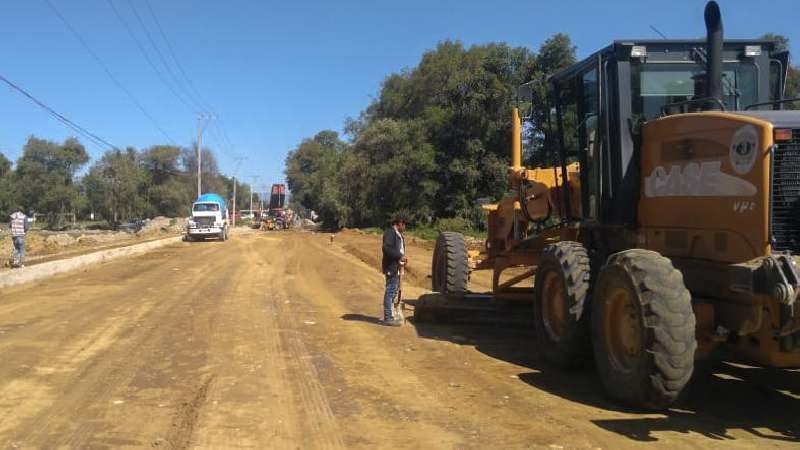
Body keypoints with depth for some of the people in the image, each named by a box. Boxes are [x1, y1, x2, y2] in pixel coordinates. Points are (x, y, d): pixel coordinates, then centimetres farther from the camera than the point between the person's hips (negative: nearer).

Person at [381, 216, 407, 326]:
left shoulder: (398, 234, 19)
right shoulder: (390, 233, -13)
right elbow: (387, 248, -24)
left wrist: (402, 257, 7)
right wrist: (400, 256, -22)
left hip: (396, 267, 10)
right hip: (391, 267, -10)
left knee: (394, 291, 15)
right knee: (390, 292, -8)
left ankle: (389, 316, 23)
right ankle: (388, 318, -5)